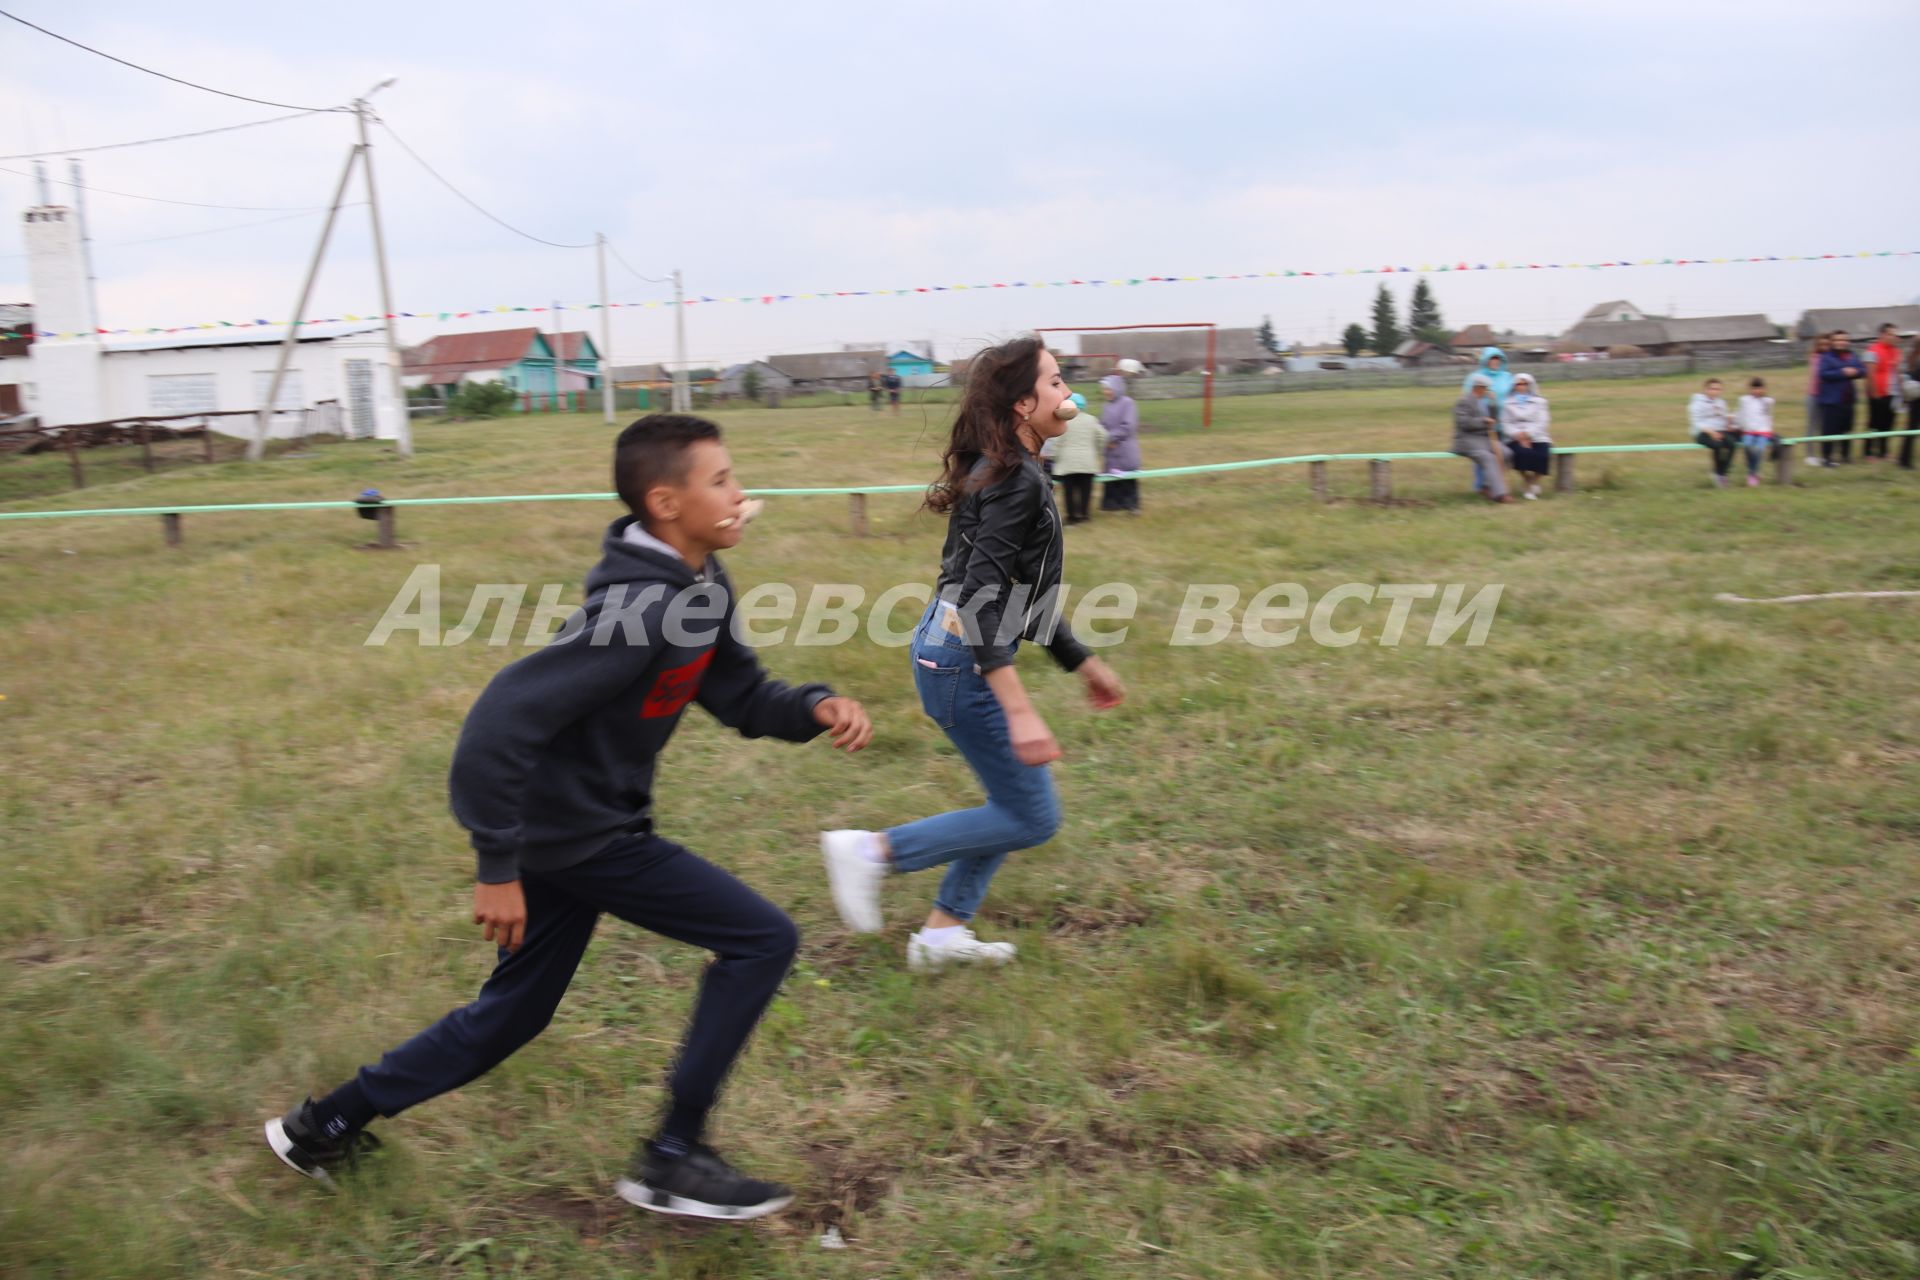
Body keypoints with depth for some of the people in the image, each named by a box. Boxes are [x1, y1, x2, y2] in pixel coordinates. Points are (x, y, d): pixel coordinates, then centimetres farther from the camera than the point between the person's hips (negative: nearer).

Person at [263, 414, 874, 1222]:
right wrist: (498, 869, -24)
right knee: (762, 940, -6)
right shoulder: (635, 608, -27)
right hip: (577, 835, -9)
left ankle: (325, 1125, 38)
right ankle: (671, 1162, 6)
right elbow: (502, 721, -29)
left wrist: (814, 708, -9)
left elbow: (738, 693, 11)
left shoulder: (700, 585, 2)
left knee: (510, 1016, 22)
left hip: (575, 825, 9)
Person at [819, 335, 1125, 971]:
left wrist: (1083, 662, 25)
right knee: (1033, 818, 0)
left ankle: (943, 932, 26)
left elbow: (1022, 591, 21)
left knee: (1018, 801, 19)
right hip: (964, 661, -10)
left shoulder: (1005, 472, 14)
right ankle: (873, 851, 2)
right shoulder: (1018, 480, -18)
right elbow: (982, 598, -26)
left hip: (948, 650, 10)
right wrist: (1020, 712, -31)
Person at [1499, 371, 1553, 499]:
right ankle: (1529, 484, -14)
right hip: (1515, 439, -1)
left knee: (1543, 455, -30)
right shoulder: (1508, 403, 12)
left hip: (1537, 437, 1)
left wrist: (1527, 434, -14)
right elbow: (1505, 424, 2)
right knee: (1523, 453, -34)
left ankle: (1534, 484, -7)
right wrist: (1518, 435, -16)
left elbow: (1542, 422, 2)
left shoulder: (1539, 401, 14)